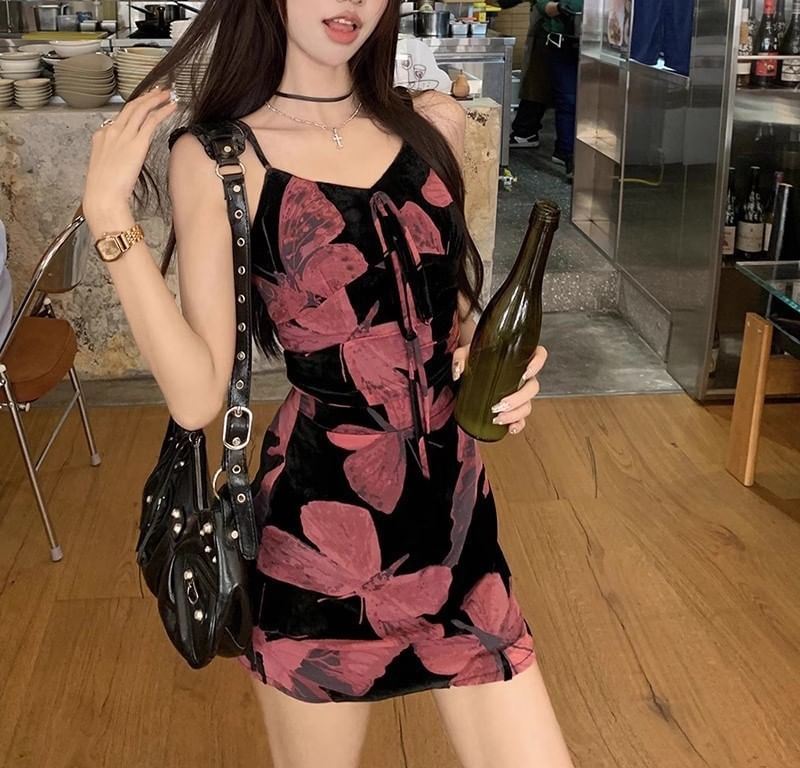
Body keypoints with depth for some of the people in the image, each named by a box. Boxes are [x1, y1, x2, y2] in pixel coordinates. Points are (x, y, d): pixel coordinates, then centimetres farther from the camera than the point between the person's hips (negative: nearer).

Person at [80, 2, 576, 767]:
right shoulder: (217, 156, -5)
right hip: (320, 522, -3)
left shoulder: (434, 124, 6)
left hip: (454, 510, 4)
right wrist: (109, 210, -16)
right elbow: (197, 395, -12)